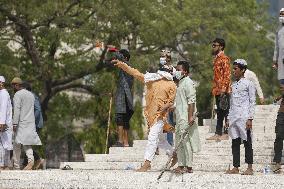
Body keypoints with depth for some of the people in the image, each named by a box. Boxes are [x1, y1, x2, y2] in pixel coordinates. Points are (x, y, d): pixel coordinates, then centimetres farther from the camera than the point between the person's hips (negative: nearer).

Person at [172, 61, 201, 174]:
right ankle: (181, 165, 18)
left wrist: (190, 116, -23)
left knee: (186, 142, -8)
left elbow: (191, 101, -18)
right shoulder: (181, 83, 18)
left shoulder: (188, 83, -12)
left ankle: (189, 166, -6)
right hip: (180, 118, 10)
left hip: (186, 118, -10)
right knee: (179, 142, 12)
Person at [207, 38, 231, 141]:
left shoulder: (224, 58, -9)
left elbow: (227, 74, -16)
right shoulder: (216, 59, 20)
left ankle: (226, 134, -6)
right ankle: (218, 133, 12)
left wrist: (223, 88, -22)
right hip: (218, 90, 10)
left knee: (225, 112, -7)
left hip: (223, 90, -10)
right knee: (219, 113, 10)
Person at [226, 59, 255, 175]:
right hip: (234, 117, 6)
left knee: (247, 142, -3)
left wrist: (250, 119, -11)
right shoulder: (233, 85, 17)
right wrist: (229, 118, 15)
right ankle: (235, 167, 7)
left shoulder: (248, 84, -2)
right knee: (235, 143, 5)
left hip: (244, 117, -6)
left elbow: (252, 102, -5)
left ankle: (250, 168, 0)